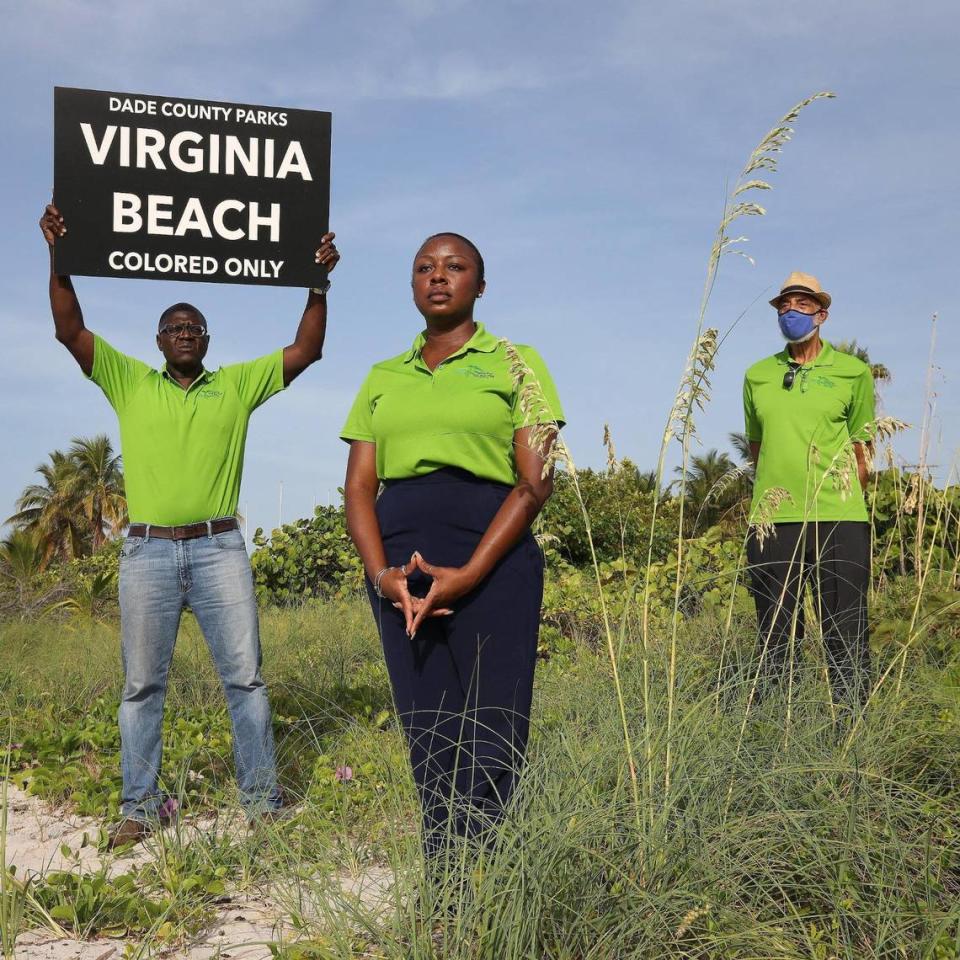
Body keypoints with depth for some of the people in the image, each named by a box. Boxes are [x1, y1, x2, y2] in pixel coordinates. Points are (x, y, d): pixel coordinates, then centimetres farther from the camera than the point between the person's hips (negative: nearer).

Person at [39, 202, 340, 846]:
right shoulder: (129, 382, 11)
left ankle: (262, 798, 7)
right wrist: (60, 257, -6)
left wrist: (318, 284, -3)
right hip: (147, 551, 1)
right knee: (142, 684, 5)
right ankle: (142, 806, 13)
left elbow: (307, 351, 7)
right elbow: (70, 330, 4)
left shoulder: (238, 384, 11)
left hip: (218, 548, 0)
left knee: (245, 677, 0)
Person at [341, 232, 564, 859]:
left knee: (490, 744, -7)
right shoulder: (383, 379, 18)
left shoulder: (514, 364, 6)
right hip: (400, 567, 4)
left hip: (493, 562, -3)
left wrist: (467, 575, -14)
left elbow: (536, 482, -3)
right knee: (428, 742, 5)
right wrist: (381, 573, -8)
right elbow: (359, 488, 12)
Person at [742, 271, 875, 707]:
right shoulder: (757, 376, 11)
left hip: (839, 520, -2)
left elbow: (862, 450, 9)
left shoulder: (853, 373, 5)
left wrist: (843, 499, 6)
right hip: (773, 520, 2)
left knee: (846, 633, -1)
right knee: (774, 634, 7)